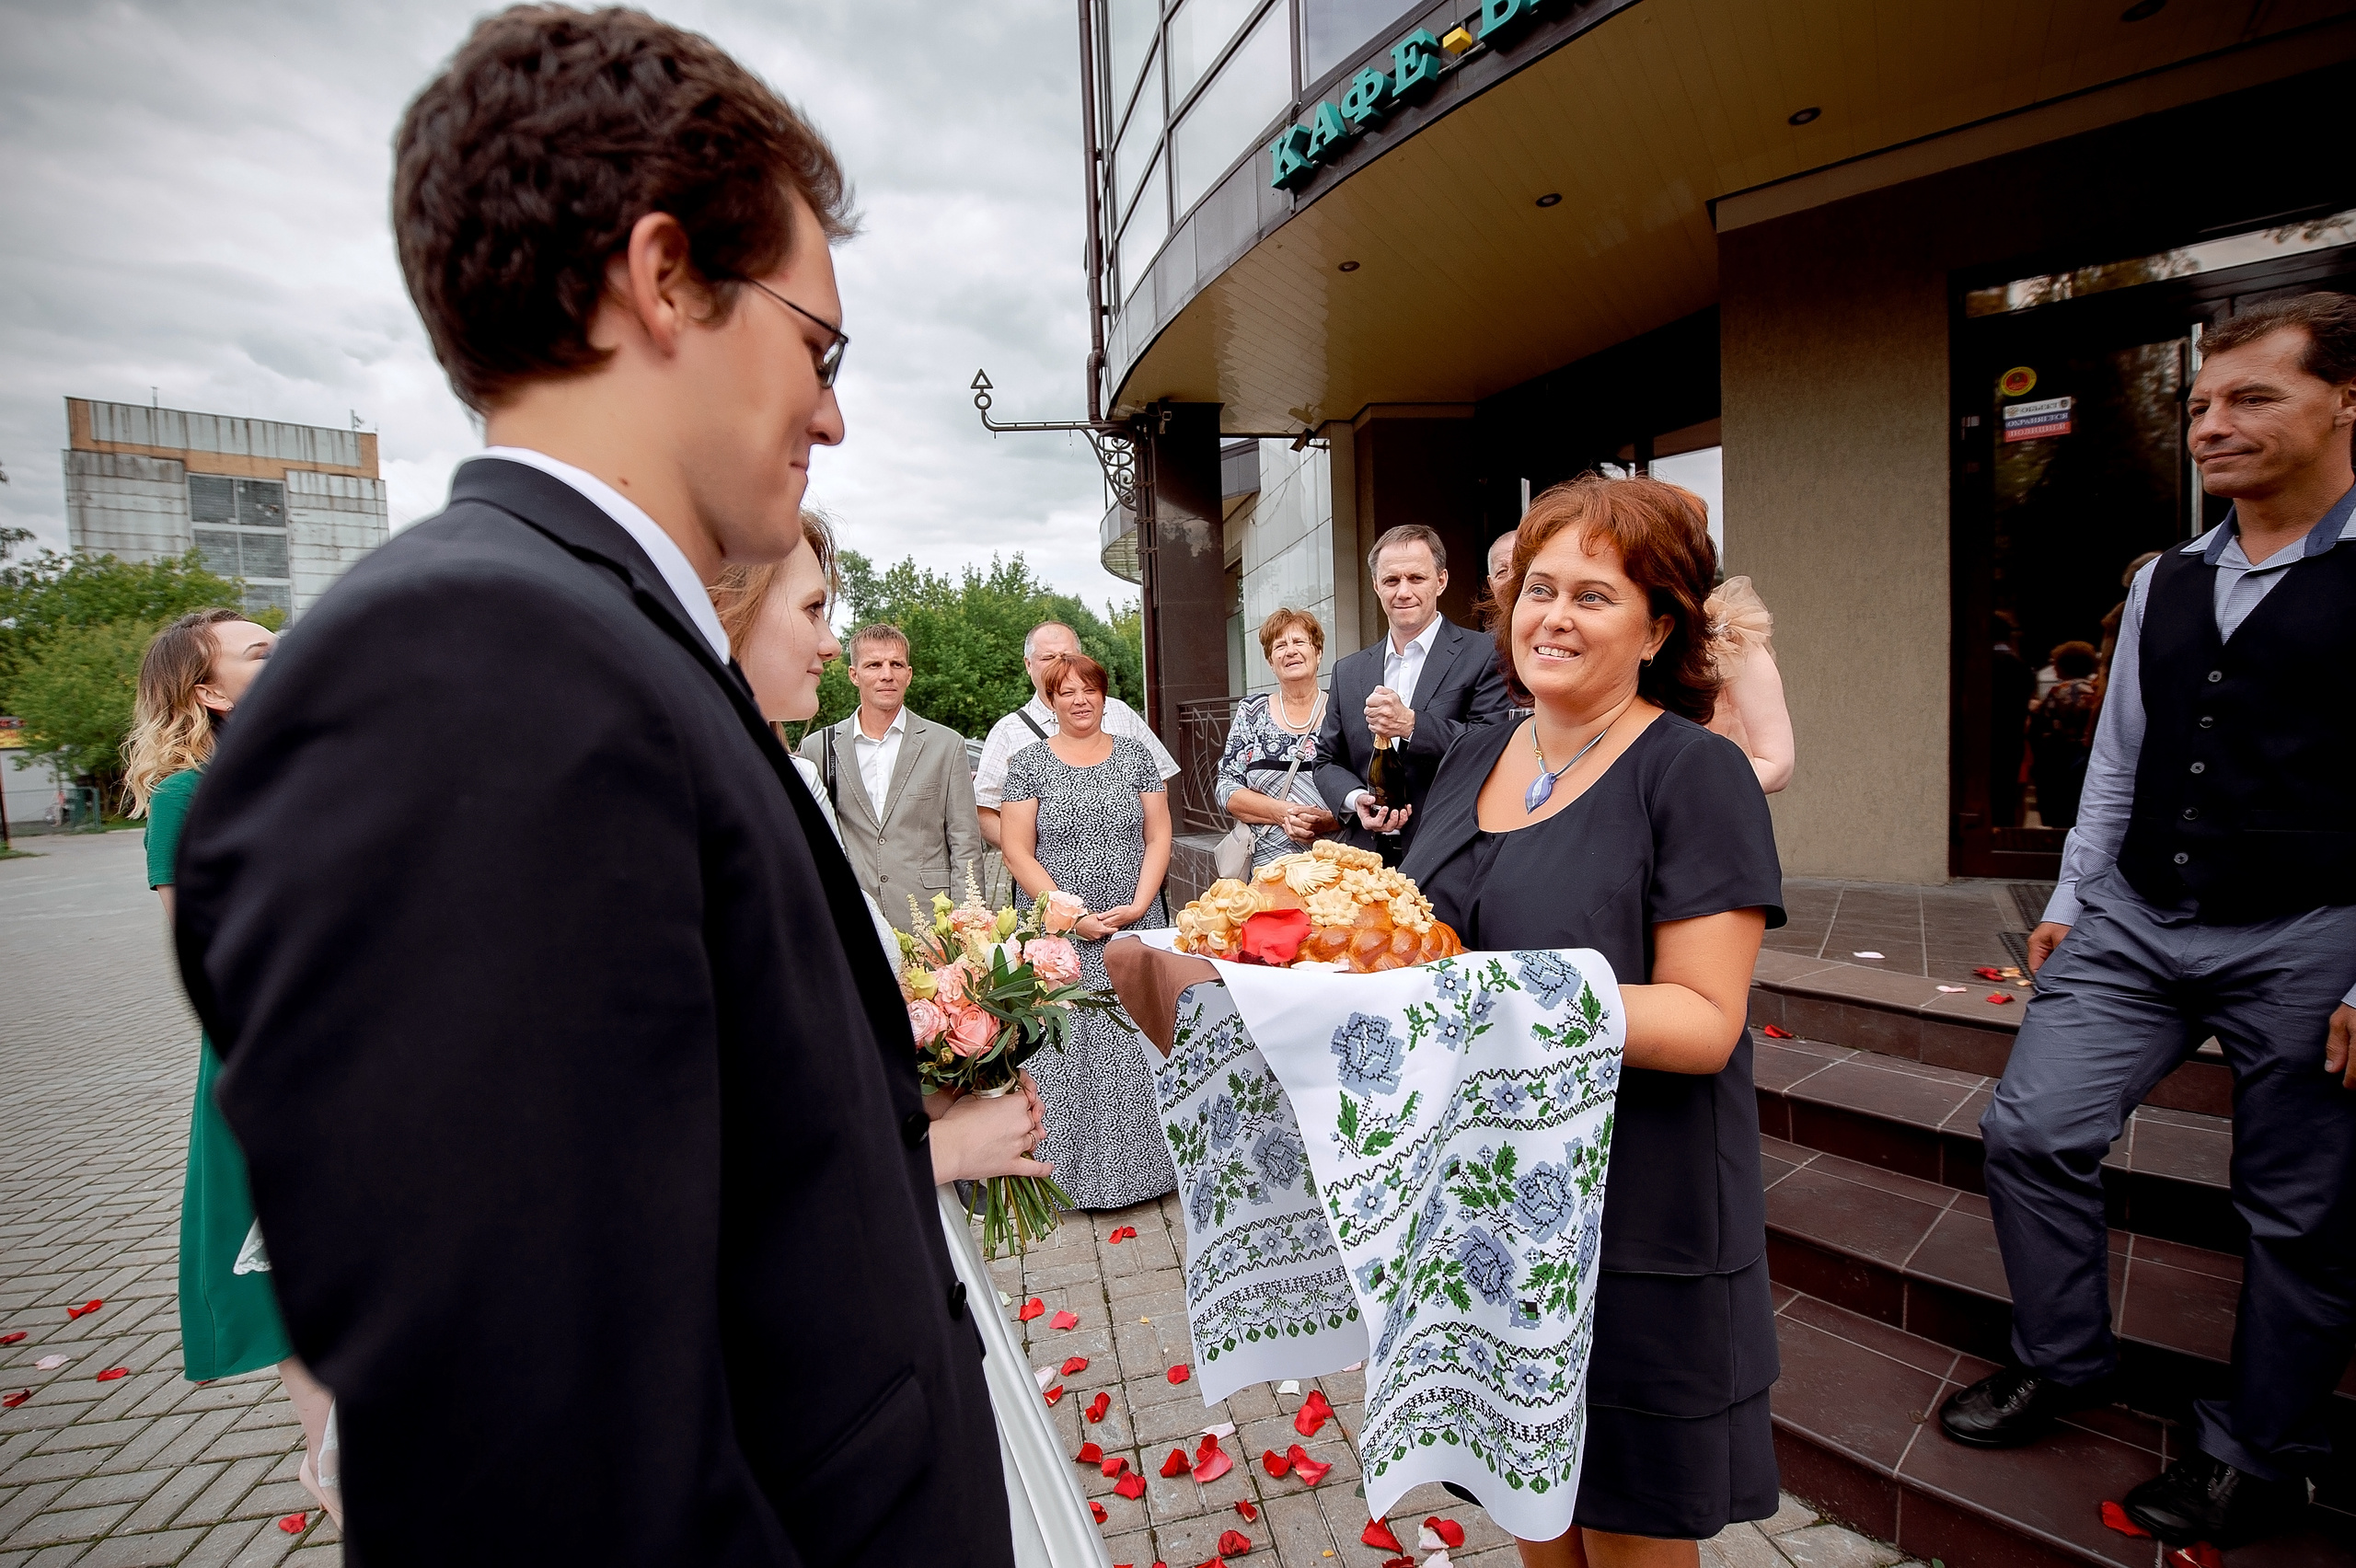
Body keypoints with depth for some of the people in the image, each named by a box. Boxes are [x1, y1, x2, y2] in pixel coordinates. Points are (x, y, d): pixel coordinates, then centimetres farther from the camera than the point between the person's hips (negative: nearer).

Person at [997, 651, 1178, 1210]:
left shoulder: (1135, 755, 7)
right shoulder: (1028, 762, 1)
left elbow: (1158, 838, 5)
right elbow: (1017, 853, -4)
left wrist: (1138, 905, -9)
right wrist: (1074, 916, -11)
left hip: (1137, 929, 2)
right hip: (1060, 935, -1)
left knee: (1138, 1045, 5)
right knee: (1067, 1048, 1)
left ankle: (1143, 1161, 21)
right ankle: (1078, 1171, 16)